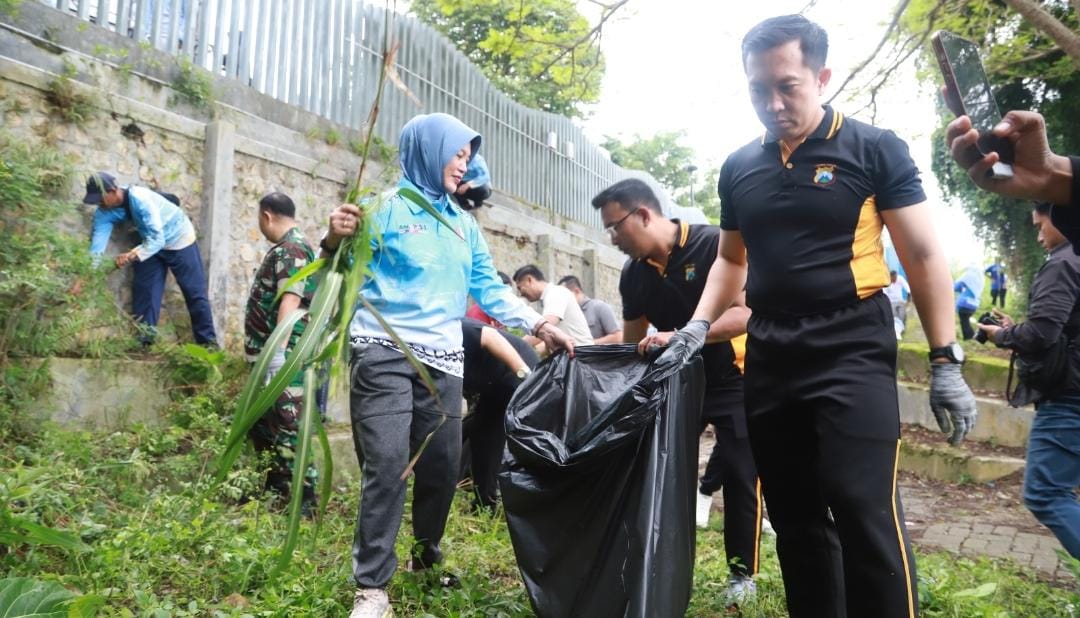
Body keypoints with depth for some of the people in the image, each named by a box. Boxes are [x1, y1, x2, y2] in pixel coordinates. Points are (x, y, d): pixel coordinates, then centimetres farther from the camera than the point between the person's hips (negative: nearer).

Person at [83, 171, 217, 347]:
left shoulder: (140, 199, -36)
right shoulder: (105, 212, -14)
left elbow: (157, 238, -39)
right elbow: (97, 246, -16)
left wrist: (133, 255, -54)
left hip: (178, 239, -7)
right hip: (151, 242, 7)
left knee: (195, 293, -4)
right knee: (143, 292, -1)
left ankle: (208, 342, 0)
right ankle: (144, 342, 5)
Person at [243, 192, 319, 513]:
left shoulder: (291, 249, -13)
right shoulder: (283, 249, 20)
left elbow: (289, 301, -24)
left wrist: (277, 353, -30)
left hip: (284, 358, -11)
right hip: (269, 356, 11)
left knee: (287, 430, -10)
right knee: (261, 424, 19)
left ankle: (304, 501, -4)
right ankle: (275, 490, 31)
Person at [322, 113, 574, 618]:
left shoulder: (464, 224, 16)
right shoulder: (386, 207, -1)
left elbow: (490, 289, 12)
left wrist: (539, 326, 2)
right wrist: (334, 243, -26)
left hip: (443, 361, 6)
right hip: (385, 352, -5)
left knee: (442, 466, 10)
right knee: (387, 464, -11)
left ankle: (428, 557, 33)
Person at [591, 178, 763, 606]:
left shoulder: (714, 245, -21)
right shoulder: (633, 275, -2)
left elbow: (745, 314, -29)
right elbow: (630, 343, 6)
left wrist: (679, 336, -40)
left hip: (733, 380, -5)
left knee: (740, 479, 1)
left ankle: (742, 572, 19)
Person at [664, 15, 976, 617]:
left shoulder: (875, 149, -2)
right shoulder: (738, 168, 10)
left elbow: (924, 257, -2)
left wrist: (946, 362, -6)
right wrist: (699, 324, 6)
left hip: (853, 352, -4)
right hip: (770, 359, 5)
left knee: (866, 512, -10)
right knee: (795, 517, 11)